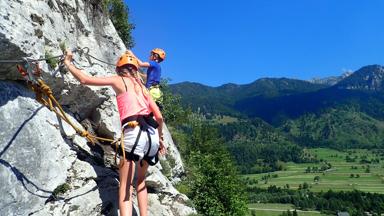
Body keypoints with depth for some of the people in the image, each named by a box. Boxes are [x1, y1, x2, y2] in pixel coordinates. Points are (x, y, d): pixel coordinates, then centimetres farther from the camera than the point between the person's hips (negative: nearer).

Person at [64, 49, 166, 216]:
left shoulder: (118, 80, 11)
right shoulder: (142, 87, 24)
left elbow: (85, 79, 9)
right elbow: (159, 116, 19)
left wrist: (68, 63, 25)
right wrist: (159, 138, 32)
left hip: (134, 133, -5)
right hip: (153, 135, 6)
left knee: (125, 186, 0)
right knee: (141, 181, 25)